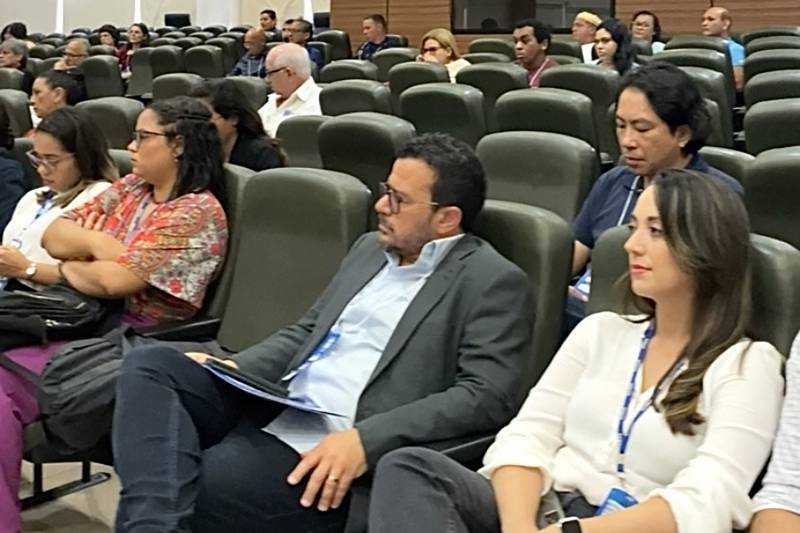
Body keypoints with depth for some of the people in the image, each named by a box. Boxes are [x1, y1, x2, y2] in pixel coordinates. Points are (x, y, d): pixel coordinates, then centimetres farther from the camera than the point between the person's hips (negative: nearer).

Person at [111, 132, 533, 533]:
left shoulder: (493, 282, -4)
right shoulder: (371, 248, 19)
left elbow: (487, 395, -14)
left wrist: (366, 440, -24)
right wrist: (230, 367, 6)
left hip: (328, 448, -8)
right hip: (268, 407, 8)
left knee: (188, 497, -27)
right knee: (149, 365, -15)